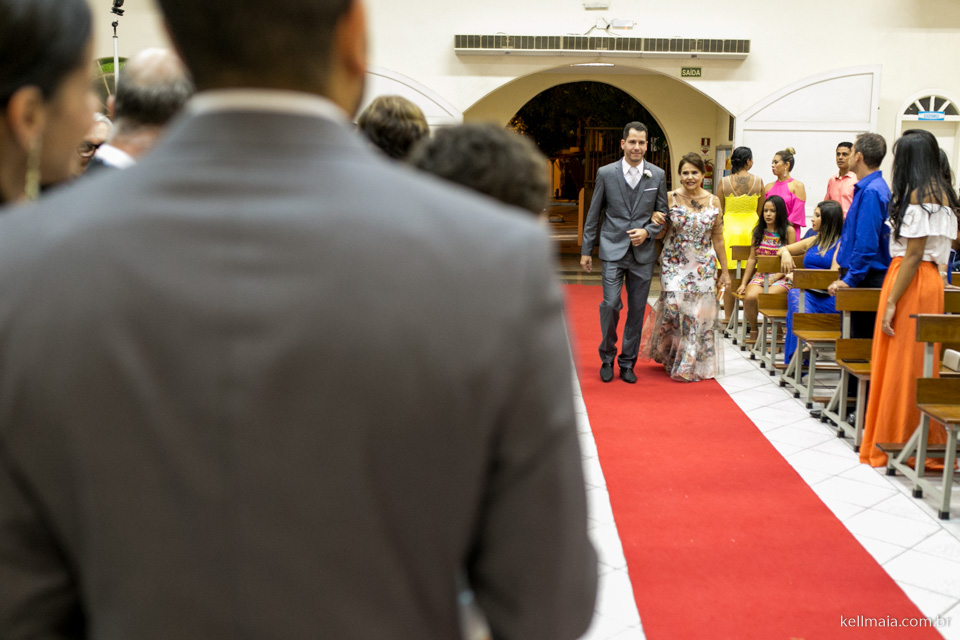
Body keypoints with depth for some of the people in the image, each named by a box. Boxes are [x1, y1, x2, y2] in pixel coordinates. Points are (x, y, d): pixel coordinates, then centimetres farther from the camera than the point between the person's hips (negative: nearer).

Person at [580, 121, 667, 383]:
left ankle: (628, 362, 20)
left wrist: (647, 231, -10)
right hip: (613, 250, -2)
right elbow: (593, 214, 4)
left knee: (637, 309, 6)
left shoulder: (657, 175, 4)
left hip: (643, 253, 2)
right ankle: (607, 358, 12)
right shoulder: (606, 173, 0)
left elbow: (662, 213, 10)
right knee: (610, 305, -9)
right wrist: (586, 250, 4)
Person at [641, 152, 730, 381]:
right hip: (674, 265, -1)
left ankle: (693, 364, 16)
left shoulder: (713, 202, 3)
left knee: (699, 313, 1)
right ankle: (670, 356, 17)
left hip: (703, 266, 2)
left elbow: (718, 239, 7)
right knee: (672, 308, -9)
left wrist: (724, 270, 7)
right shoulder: (670, 199, -2)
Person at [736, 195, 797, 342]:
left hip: (782, 277, -3)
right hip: (760, 275, 3)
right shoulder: (758, 231, 14)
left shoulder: (788, 231, 2)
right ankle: (753, 331, -5)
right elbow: (752, 259, 13)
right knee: (750, 296, -30)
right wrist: (743, 283, 6)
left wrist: (774, 278, -14)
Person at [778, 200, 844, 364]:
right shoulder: (812, 241, 28)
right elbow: (782, 249, 40)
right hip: (806, 292, 4)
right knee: (795, 293, -34)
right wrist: (785, 252, 13)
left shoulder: (841, 243, 7)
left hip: (828, 297, -3)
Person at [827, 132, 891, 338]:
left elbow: (867, 243, -23)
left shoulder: (871, 191, -17)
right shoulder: (867, 188, 15)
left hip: (865, 281, -10)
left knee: (860, 337, -6)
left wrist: (850, 279, -20)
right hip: (862, 277, 10)